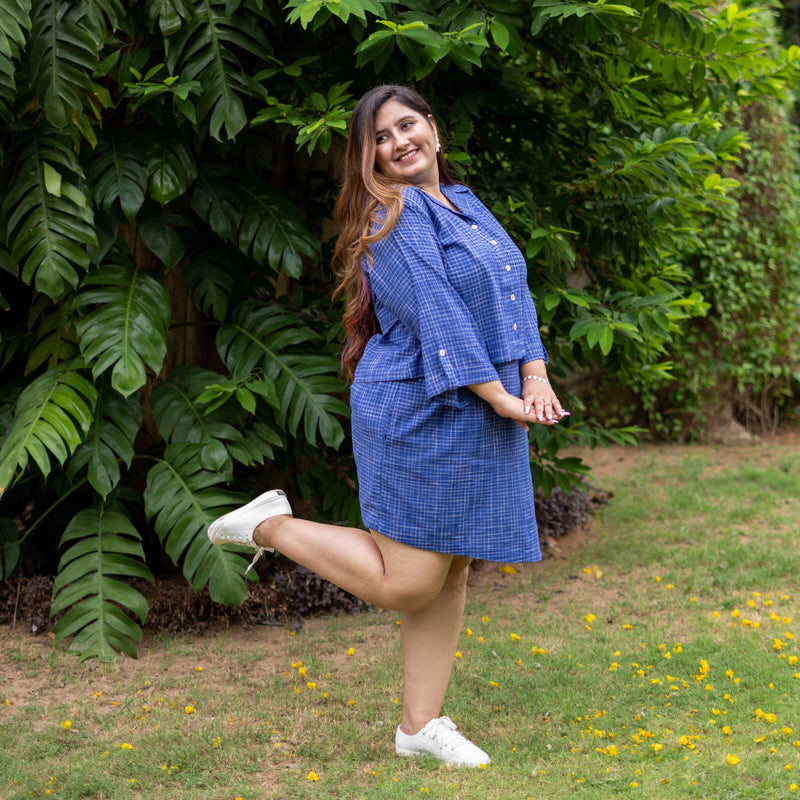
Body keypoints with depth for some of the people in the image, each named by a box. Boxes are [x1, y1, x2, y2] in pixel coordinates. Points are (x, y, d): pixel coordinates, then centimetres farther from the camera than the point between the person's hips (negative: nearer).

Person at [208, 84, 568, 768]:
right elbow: (434, 313, -18)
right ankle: (271, 525, 10)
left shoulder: (464, 203, 16)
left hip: (477, 423, 9)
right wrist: (497, 395, -19)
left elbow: (514, 293, 12)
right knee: (404, 582, -6)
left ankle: (420, 724, 19)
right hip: (421, 411, -8)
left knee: (450, 573, 11)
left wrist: (535, 378, -2)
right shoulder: (394, 216, -11)